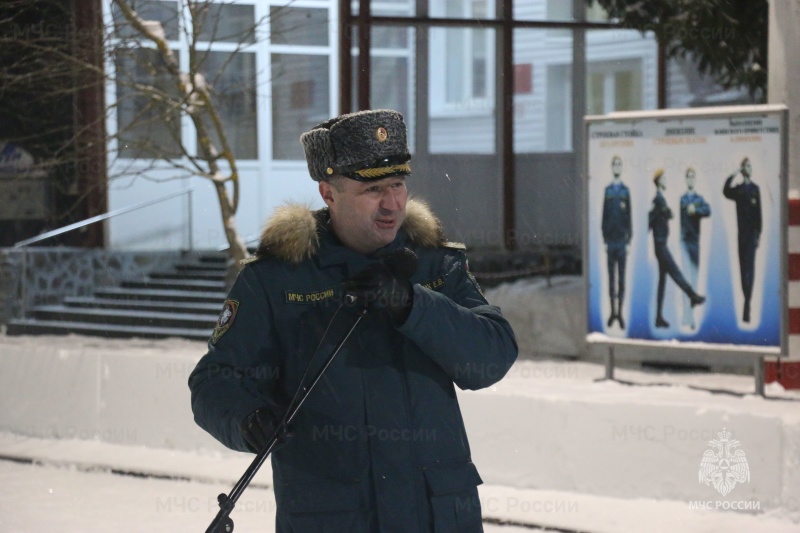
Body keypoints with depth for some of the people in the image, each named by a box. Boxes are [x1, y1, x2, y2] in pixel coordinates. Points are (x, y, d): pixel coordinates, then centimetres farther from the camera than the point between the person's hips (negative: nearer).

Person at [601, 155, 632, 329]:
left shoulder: (625, 190, 2)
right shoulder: (607, 190, 5)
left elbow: (629, 217, 2)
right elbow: (604, 216, 7)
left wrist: (628, 240, -2)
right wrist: (604, 239, 3)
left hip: (622, 239, -1)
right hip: (610, 239, 1)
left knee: (621, 277, 1)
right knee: (611, 277, 5)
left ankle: (620, 312, 4)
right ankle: (613, 311, 11)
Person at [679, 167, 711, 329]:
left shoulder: (700, 199, 7)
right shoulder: (681, 199, 4)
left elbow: (708, 211, -12)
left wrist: (695, 210, -25)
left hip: (695, 241, 3)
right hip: (684, 242, -3)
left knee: (694, 279, 6)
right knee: (686, 280, -10)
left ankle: (692, 317, 12)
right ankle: (687, 319, -13)